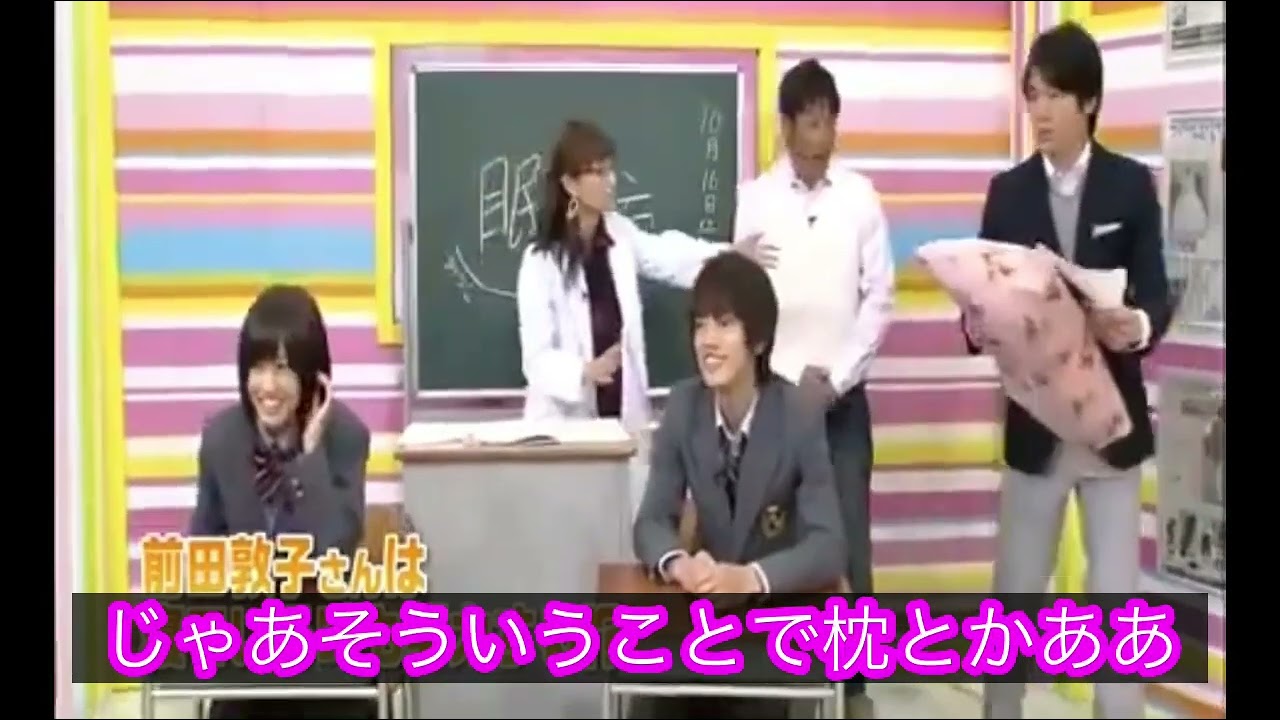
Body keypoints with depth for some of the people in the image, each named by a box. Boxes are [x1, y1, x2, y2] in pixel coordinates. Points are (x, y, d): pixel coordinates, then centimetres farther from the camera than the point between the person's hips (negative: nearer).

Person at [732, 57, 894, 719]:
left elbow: (879, 298, 1)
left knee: (849, 539, 3)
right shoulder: (755, 198, -2)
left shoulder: (861, 197, 1)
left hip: (844, 397, 1)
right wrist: (793, 377, -9)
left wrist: (835, 377, -8)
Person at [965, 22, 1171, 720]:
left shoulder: (1132, 185, -1)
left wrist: (1139, 326, -28)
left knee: (1117, 597, 4)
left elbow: (1157, 292, -5)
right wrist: (978, 323, -22)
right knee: (1015, 590, 10)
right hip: (1035, 420, 1)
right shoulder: (1008, 191, 3)